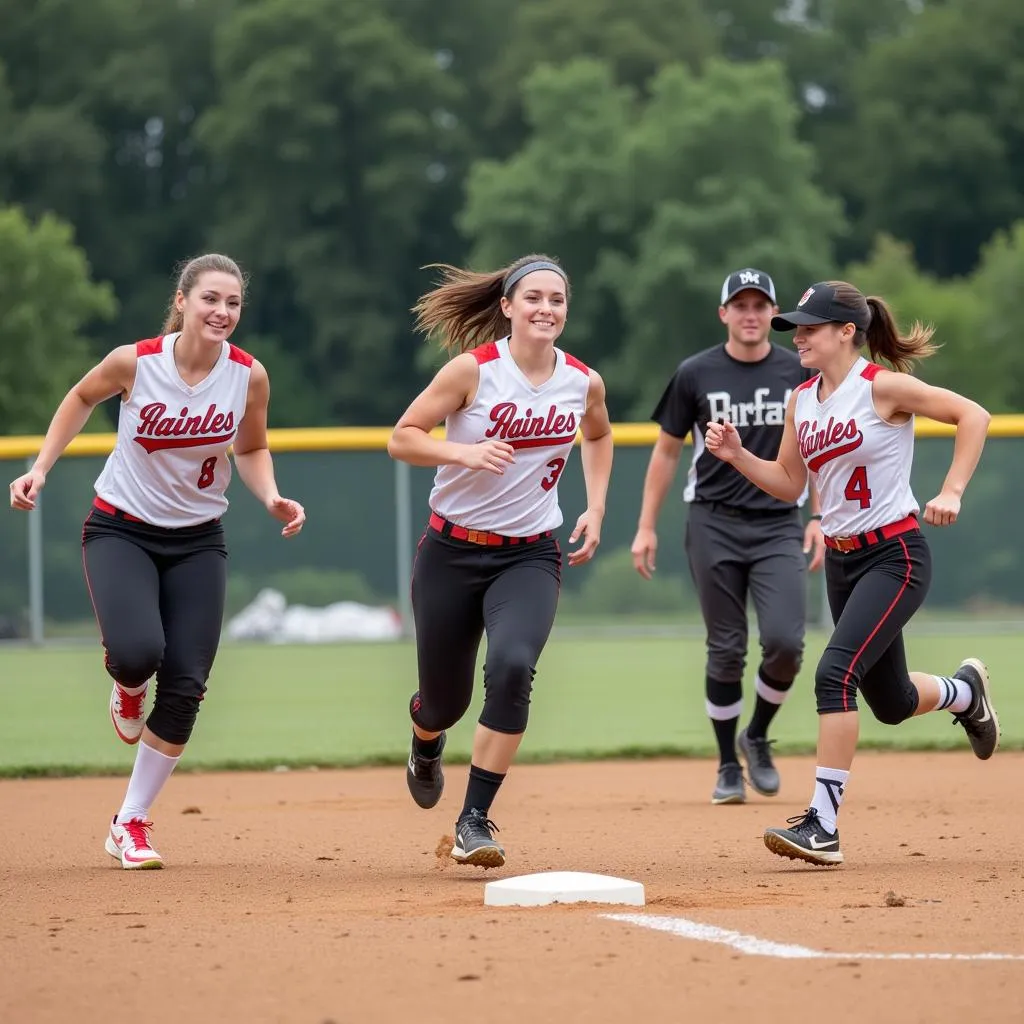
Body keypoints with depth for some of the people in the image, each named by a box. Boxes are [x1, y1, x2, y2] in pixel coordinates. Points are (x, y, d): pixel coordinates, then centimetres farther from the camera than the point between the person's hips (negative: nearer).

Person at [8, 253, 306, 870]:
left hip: (198, 541, 3)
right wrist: (41, 468, -2)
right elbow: (83, 398, 4)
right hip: (121, 532, -3)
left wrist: (272, 498, -12)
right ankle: (128, 689, 14)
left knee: (185, 686, -6)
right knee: (138, 651, -27)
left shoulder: (249, 376, -11)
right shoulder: (134, 362, -17)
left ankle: (131, 824, 10)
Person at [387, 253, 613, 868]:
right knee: (446, 699, 8)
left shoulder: (584, 382, 0)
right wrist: (465, 452, -26)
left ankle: (476, 820, -17)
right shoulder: (474, 369, -11)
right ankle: (427, 745, 49)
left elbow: (598, 435, 23)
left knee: (513, 667, -27)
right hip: (453, 552, -1)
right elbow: (402, 438, -10)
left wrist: (596, 508, 11)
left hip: (530, 556, 1)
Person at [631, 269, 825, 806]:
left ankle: (757, 737, 12)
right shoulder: (695, 374, 0)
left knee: (785, 642, -14)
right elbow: (666, 450, 6)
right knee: (726, 650, 0)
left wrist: (817, 518, 2)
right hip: (714, 524, -1)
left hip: (779, 526, 1)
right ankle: (728, 766, 14)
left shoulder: (800, 373, 4)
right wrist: (646, 528, 2)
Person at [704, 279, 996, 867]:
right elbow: (789, 484, 16)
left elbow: (973, 415, -14)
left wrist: (951, 494, -21)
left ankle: (824, 825, -20)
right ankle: (964, 692, 51)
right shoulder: (803, 401, 8)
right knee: (891, 703, 16)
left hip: (896, 556, -8)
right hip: (842, 561, 8)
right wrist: (737, 456, 0)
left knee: (836, 673, -22)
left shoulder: (882, 387, -13)